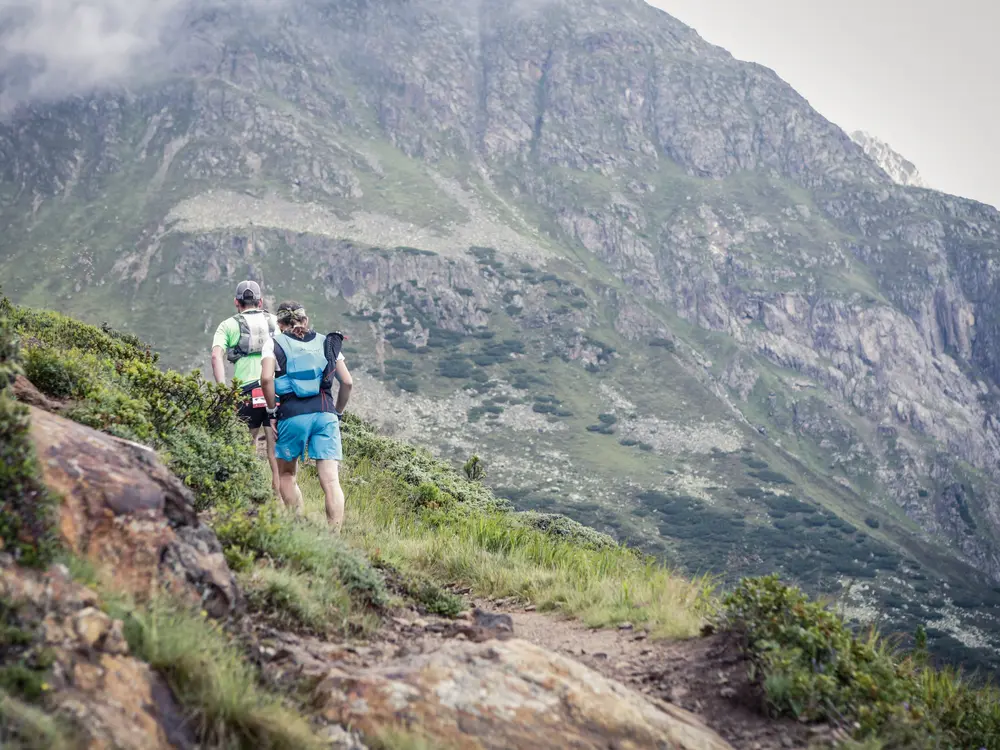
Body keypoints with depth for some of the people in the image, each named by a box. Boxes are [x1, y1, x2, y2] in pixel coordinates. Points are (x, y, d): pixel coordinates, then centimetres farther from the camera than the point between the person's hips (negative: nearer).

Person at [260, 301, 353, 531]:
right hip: (325, 413, 2)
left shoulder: (274, 343, 9)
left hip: (292, 414, -1)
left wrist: (272, 412, 2)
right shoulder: (326, 343, 17)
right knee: (330, 480, -4)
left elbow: (266, 378, -8)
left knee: (286, 474, 19)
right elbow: (347, 382, 9)